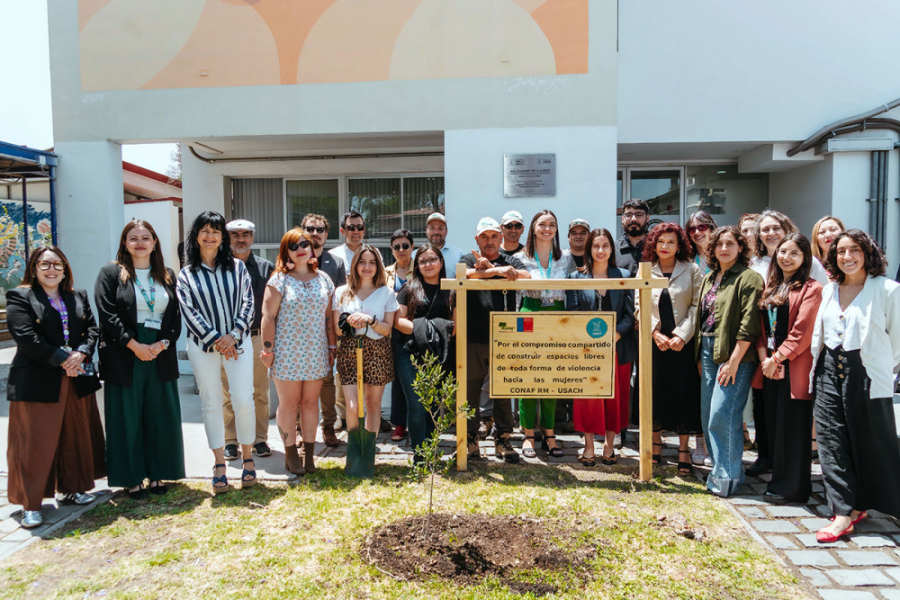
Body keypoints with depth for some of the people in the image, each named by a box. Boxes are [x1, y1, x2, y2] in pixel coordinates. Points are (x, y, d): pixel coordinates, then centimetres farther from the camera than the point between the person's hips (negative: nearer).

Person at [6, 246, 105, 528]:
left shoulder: (78, 297, 13)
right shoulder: (20, 297, -3)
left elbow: (92, 329, 6)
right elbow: (25, 336, -14)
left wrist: (80, 354, -13)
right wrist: (62, 360, -19)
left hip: (77, 380, 5)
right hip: (37, 383, -5)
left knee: (76, 436, 14)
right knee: (35, 442, 0)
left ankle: (73, 488, 30)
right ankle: (31, 505, 10)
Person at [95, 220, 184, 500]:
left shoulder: (167, 276, 12)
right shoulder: (111, 273, 2)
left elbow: (176, 316, 9)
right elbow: (107, 314, -7)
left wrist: (163, 343, -8)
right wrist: (135, 345, -14)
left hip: (161, 357, 3)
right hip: (123, 358, -3)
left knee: (161, 417, 6)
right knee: (128, 419, 3)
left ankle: (157, 474, 18)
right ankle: (132, 479, 13)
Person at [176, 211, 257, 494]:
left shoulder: (237, 266, 9)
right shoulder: (186, 274, 8)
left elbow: (247, 303, 3)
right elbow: (189, 312, -1)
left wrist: (233, 335, -10)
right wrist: (215, 340, -10)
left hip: (237, 342, 0)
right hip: (203, 345, 0)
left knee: (243, 401, -5)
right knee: (211, 404, 4)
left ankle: (247, 457, 13)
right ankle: (219, 464, 14)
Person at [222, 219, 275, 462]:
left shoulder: (266, 267, 6)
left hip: (258, 339, 1)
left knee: (260, 394, 8)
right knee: (229, 396, 8)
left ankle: (260, 439, 20)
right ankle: (231, 441, 20)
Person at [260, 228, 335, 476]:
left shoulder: (323, 280, 9)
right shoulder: (279, 280, -2)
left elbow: (328, 317, 11)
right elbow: (268, 316, -6)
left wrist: (332, 346, 9)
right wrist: (267, 349, -10)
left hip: (316, 352, 3)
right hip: (287, 351, -3)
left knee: (311, 402, 8)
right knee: (289, 404, 4)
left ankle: (309, 453, 18)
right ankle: (291, 454, 15)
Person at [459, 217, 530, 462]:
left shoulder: (511, 261, 13)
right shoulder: (468, 259, 11)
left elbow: (526, 276, -9)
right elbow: (466, 274, -13)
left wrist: (490, 266, -16)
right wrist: (497, 270, -22)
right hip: (473, 338, -1)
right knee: (470, 389, 4)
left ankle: (503, 439, 16)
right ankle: (470, 439, 17)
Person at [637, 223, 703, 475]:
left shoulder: (691, 270, 4)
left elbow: (697, 306, -2)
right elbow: (641, 307, 3)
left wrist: (682, 335, -12)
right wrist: (655, 333, -10)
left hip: (683, 343, -1)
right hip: (653, 341, 1)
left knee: (683, 393, -1)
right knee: (654, 392, 4)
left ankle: (683, 449, 12)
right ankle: (656, 445, 20)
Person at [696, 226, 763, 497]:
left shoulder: (749, 278, -8)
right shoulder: (709, 278, 15)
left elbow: (749, 325, -15)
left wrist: (734, 361, -18)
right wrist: (700, 357, 13)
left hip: (735, 355, -8)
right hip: (707, 352, 8)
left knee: (722, 416, -8)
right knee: (708, 416, 11)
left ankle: (727, 476, 5)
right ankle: (720, 467, 26)